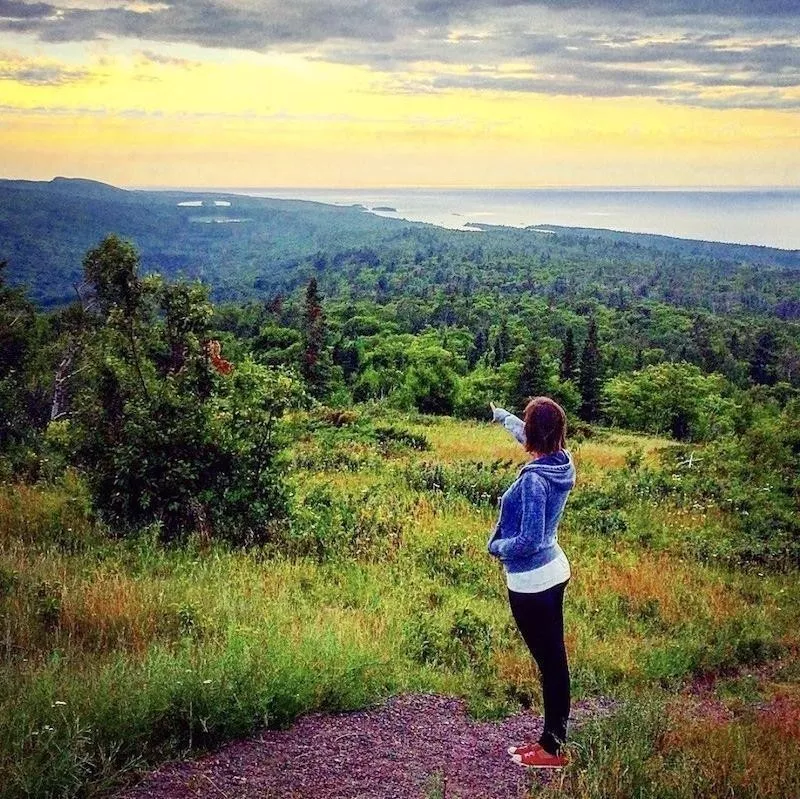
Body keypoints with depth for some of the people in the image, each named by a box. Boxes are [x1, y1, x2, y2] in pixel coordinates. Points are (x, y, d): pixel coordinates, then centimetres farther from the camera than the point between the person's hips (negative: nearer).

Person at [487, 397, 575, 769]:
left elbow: (528, 541, -26)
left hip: (530, 583, -9)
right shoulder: (562, 461, -1)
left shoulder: (533, 479, -26)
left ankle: (553, 749, 13)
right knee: (555, 659, 15)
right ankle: (552, 738, 28)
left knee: (550, 663, 1)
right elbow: (531, 438, 20)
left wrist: (496, 546, -7)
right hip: (554, 571, 9)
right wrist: (502, 415, 35)